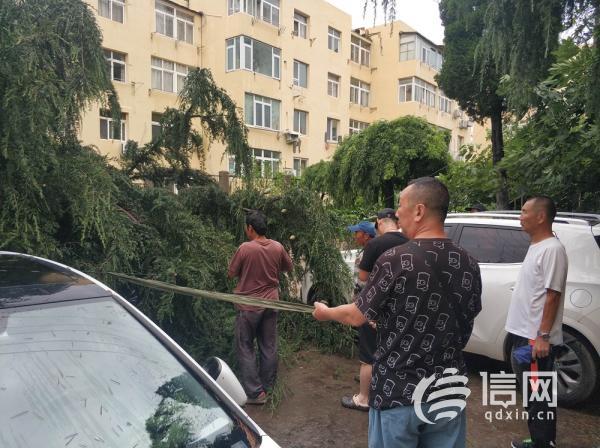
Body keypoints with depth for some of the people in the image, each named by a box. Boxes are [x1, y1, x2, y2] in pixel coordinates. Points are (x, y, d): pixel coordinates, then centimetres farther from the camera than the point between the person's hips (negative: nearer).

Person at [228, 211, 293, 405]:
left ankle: (255, 392, 7)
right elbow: (288, 267, 11)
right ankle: (267, 387, 27)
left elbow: (231, 274, -7)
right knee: (269, 346, 15)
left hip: (248, 306, -4)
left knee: (245, 348, 7)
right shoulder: (278, 247, -5)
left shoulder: (245, 248, -18)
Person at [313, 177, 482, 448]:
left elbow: (357, 316, -9)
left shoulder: (395, 260, -20)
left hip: (398, 393, -4)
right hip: (448, 392, 5)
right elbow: (465, 325, 9)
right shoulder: (469, 265, -4)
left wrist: (326, 312, 10)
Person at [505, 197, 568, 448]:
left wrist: (543, 336, -20)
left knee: (539, 396, 0)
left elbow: (553, 295, -19)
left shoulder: (552, 249, -16)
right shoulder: (535, 246, 13)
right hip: (524, 335, 10)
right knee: (532, 394, 18)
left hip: (536, 339, -10)